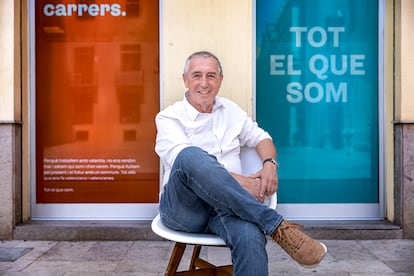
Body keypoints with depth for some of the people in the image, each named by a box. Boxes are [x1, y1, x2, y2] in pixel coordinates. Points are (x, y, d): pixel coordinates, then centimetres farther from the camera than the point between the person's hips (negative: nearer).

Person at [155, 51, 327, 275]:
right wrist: (239, 181, -23)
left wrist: (270, 164, -2)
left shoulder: (230, 110, 18)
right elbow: (186, 162, -14)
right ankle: (276, 226, -31)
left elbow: (260, 137, 23)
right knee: (192, 156, -37)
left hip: (227, 205, 3)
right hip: (182, 207, -2)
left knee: (250, 236, -36)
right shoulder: (169, 118, 2)